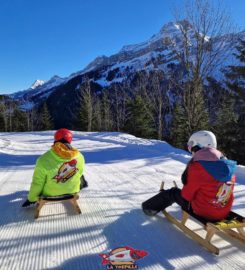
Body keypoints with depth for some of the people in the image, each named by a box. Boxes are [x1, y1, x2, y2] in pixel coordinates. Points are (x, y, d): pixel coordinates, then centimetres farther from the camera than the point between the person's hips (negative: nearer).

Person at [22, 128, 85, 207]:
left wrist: (31, 198, 2)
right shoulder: (79, 156, -19)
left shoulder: (44, 160, -26)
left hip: (50, 194, -1)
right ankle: (82, 184, 56)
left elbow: (37, 183, -16)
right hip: (72, 191, 2)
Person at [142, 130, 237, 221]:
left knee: (173, 192, 15)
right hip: (225, 212, 6)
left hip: (202, 212, -6)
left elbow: (186, 195, -15)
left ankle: (150, 207, 32)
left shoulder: (197, 167, -25)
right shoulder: (229, 167, -5)